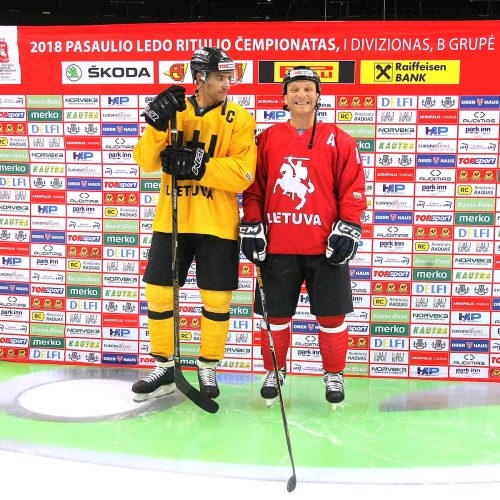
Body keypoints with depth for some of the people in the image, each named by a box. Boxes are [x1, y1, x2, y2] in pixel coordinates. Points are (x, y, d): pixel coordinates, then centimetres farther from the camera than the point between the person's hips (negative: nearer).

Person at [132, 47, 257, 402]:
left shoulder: (240, 119, 0)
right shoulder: (174, 111, 7)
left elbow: (243, 174, -12)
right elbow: (147, 162, -3)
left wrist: (199, 166, -22)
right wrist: (158, 123, -17)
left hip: (217, 225, -2)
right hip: (171, 221, 2)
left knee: (217, 300, 4)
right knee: (159, 293, 6)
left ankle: (208, 369, 26)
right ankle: (164, 369, 25)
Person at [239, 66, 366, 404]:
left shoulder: (338, 140, 3)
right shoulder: (267, 139, 8)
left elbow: (353, 187, 1)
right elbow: (254, 186, 9)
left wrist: (348, 228, -7)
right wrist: (252, 225, 2)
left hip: (325, 247, -1)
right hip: (277, 246, 1)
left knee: (332, 315, 6)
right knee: (275, 314, 9)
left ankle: (334, 373, 28)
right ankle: (275, 370, 31)